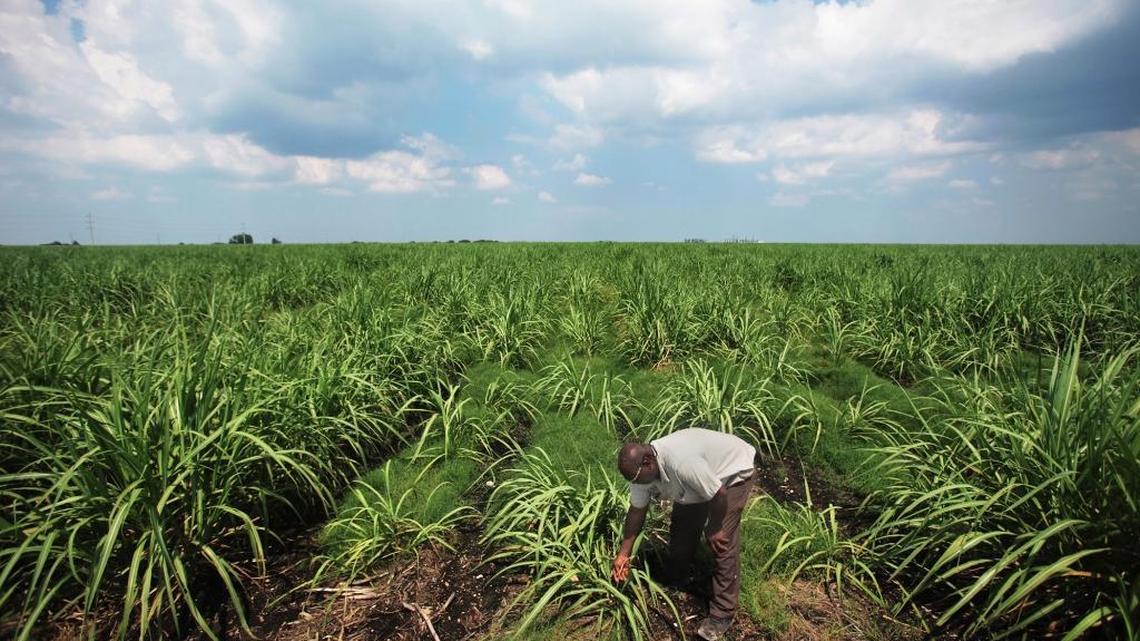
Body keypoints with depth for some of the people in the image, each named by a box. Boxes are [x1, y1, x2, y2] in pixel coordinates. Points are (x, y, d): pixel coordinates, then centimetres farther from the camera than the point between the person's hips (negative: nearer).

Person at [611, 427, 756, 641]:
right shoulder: (641, 469, -18)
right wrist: (624, 553, -4)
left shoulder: (681, 462, -43)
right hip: (699, 478, 7)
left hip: (733, 471, -7)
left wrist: (714, 528, -14)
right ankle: (677, 581, 34)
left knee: (722, 543, -11)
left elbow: (719, 495, -31)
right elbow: (637, 510, -6)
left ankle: (722, 614, 2)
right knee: (681, 527, 9)